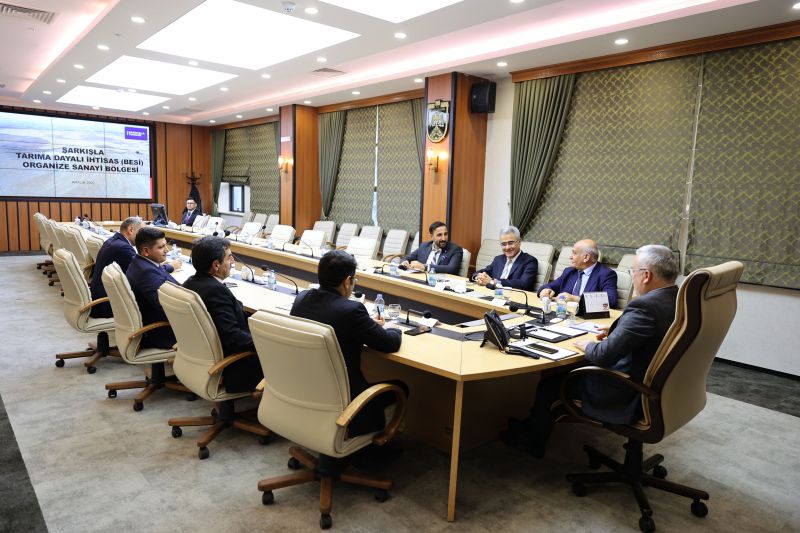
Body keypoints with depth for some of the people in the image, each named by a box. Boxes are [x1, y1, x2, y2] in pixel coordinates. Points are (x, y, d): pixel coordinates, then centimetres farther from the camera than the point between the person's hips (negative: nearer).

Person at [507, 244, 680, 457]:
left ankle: (534, 441, 34)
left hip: (628, 399, -9)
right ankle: (534, 426, 38)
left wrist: (587, 345, -9)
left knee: (552, 377, 11)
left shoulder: (644, 307, -29)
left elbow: (603, 356, -29)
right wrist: (617, 330, 8)